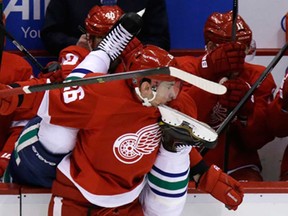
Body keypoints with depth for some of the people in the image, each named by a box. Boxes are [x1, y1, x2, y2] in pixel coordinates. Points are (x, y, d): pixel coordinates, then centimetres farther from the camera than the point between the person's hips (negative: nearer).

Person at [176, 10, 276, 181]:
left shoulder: (257, 77, 3)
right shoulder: (185, 69, -4)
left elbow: (258, 140, -3)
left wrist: (247, 108, -24)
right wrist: (209, 74, -33)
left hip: (237, 167, 2)